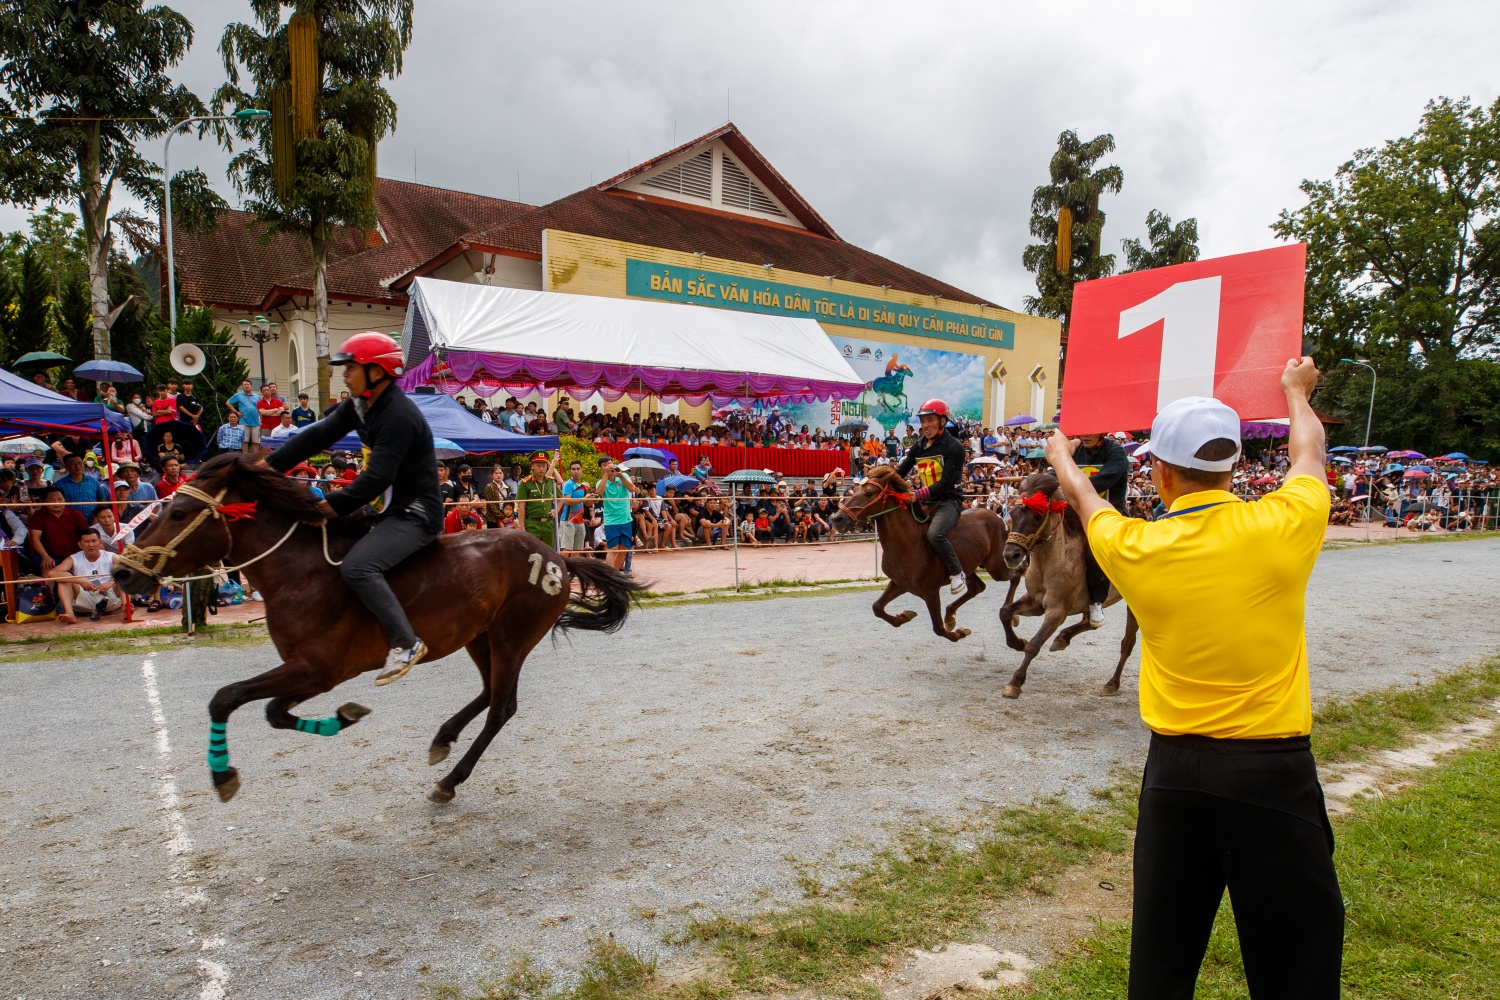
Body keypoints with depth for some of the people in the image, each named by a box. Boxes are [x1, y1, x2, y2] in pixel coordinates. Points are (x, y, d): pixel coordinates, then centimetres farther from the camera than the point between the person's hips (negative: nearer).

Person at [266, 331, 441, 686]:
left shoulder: (398, 416, -22)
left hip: (416, 512, -11)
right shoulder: (360, 405, 9)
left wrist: (334, 506, -21)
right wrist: (270, 465, 2)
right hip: (393, 506, 11)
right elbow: (319, 435, 8)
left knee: (356, 566, -26)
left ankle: (405, 643, -22)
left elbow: (377, 478, -26)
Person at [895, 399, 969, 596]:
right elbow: (901, 471, 7)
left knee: (934, 534, -31)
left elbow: (946, 483, -19)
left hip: (948, 500, -7)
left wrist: (919, 494, -30)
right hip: (925, 501, 8)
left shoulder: (953, 446, -10)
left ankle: (956, 571, -10)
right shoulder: (918, 446, 10)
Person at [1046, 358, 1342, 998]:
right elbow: (1308, 454, 13)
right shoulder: (1284, 524, -10)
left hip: (1174, 770, 2)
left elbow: (1086, 499, 17)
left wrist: (1060, 456, 38)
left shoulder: (1135, 548, -7)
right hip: (1272, 771, -1)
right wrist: (1296, 392, 34)